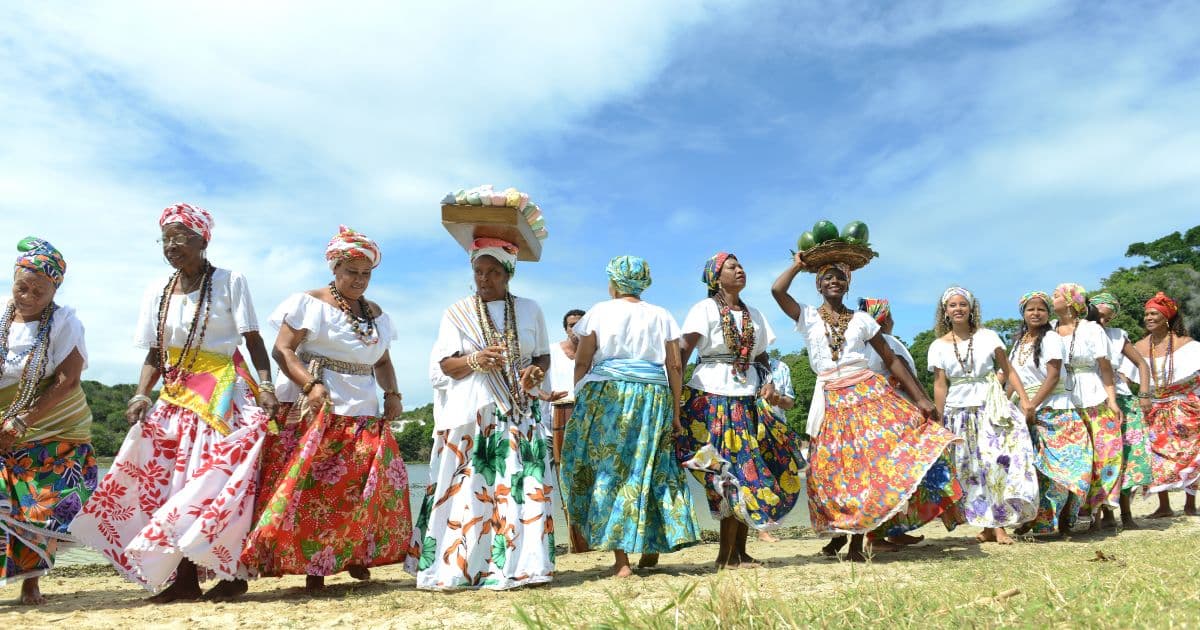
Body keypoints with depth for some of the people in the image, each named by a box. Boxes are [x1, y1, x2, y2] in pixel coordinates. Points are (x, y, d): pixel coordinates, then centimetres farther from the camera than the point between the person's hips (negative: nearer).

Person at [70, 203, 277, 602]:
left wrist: (266, 385, -18)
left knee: (218, 479, -12)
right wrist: (141, 395, -2)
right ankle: (185, 578, 6)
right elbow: (154, 355, 14)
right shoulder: (157, 293, 12)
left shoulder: (230, 282, -2)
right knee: (168, 479, 0)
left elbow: (254, 341, -5)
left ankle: (232, 572, -4)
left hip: (225, 394, -5)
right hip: (175, 397, 6)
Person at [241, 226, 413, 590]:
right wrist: (310, 385, -21)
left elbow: (383, 361, 23)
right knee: (313, 489, -8)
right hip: (315, 412, -5)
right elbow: (282, 350, -7)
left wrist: (392, 393, 5)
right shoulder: (309, 303, -1)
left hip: (365, 416, 6)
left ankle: (356, 557, 17)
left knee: (366, 488, 2)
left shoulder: (375, 313, 17)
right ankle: (312, 565, 0)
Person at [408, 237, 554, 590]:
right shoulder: (458, 313, 7)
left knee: (518, 486, -4)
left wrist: (536, 371, -7)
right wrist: (475, 361, -17)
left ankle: (514, 565, 2)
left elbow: (544, 356, 16)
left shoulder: (529, 310, 12)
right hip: (470, 414, -1)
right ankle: (455, 566, -1)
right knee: (467, 487, -6)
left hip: (519, 412, 2)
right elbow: (441, 366, 2)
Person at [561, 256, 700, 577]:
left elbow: (582, 362, 0)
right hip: (654, 399, 3)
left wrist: (580, 402, 9)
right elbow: (675, 366, 6)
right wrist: (675, 413, 10)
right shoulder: (661, 316, 11)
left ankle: (621, 559, -1)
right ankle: (653, 545, 14)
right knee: (652, 469, 14)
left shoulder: (600, 312, 4)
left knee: (608, 470, 1)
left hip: (606, 396, -2)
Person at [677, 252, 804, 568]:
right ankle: (727, 554, 1)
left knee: (749, 471, 3)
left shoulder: (754, 314, 18)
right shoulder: (705, 308, -3)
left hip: (748, 400, 6)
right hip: (712, 398, -6)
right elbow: (683, 351, -12)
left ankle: (739, 550, 12)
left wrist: (768, 382, 2)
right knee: (735, 473, -9)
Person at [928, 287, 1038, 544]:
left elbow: (1008, 371, 4)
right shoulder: (938, 346, 6)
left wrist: (1025, 400, -6)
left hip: (992, 407, -1)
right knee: (972, 469, 1)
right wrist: (941, 422, 3)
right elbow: (940, 386, 6)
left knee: (998, 459, -13)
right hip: (960, 412, 1)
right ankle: (989, 525, 9)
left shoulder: (988, 336, 5)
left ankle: (996, 525, -9)